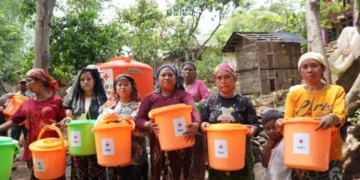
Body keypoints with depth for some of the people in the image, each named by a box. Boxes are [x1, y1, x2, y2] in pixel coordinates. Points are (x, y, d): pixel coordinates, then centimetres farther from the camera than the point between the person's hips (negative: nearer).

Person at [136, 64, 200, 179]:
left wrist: (196, 124, -33)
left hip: (181, 146, -1)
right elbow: (139, 120, 3)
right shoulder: (150, 98, 9)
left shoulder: (183, 95, 6)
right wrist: (148, 125, -19)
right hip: (159, 147, 1)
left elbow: (193, 110, -12)